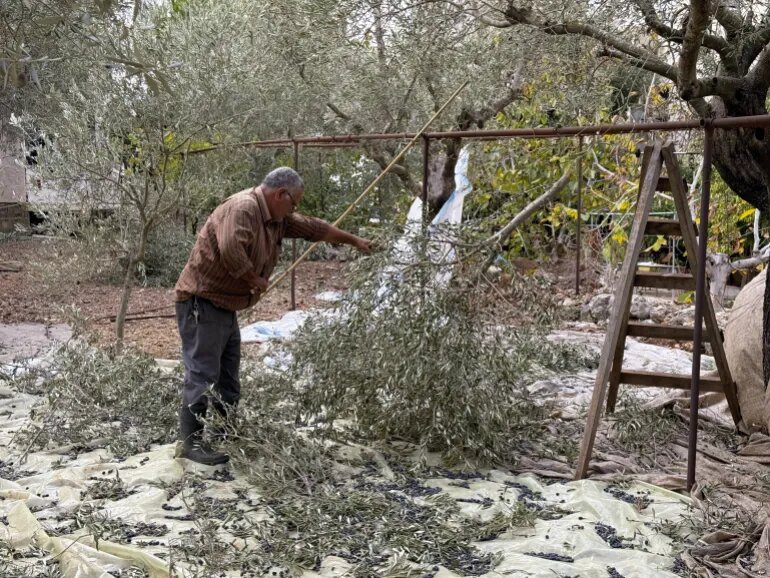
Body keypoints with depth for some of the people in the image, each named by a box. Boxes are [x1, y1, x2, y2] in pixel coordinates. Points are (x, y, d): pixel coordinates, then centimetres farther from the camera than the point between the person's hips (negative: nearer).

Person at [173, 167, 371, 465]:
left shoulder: (276, 217, 11)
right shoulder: (242, 208, -20)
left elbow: (313, 227, 22)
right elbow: (231, 249, -37)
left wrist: (353, 240, 30)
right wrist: (255, 279, -22)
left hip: (226, 306, 10)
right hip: (202, 302, -10)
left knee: (228, 376, 15)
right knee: (202, 374, -8)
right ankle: (190, 442, -1)